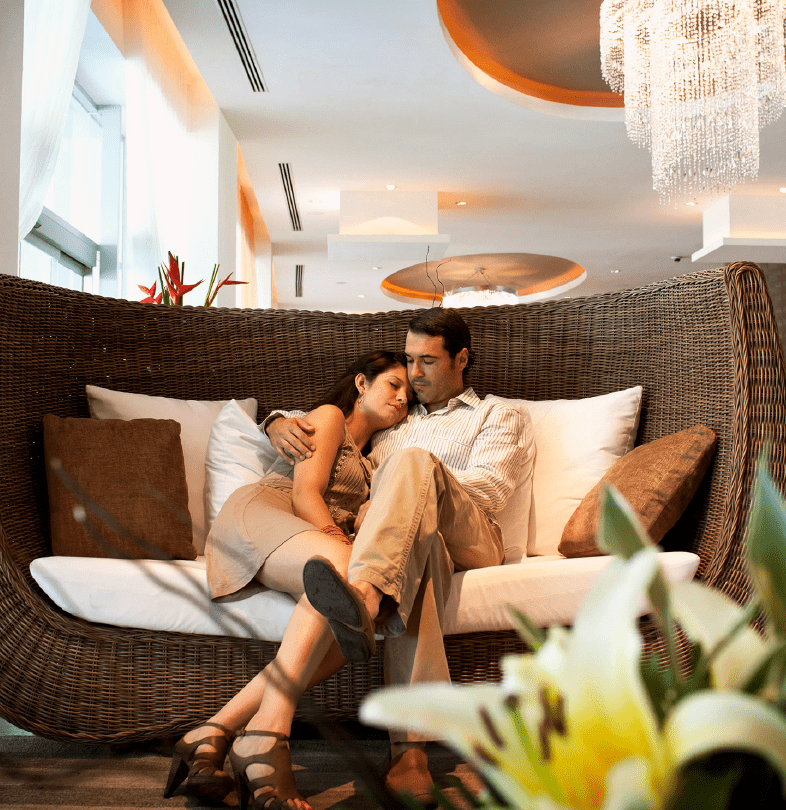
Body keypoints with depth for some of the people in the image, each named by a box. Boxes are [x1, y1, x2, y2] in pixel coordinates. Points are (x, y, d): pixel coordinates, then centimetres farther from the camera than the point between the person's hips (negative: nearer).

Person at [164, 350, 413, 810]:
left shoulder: (367, 465, 37)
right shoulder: (331, 416, 14)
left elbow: (355, 529, 24)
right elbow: (305, 493, -2)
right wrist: (343, 550, -15)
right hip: (257, 511, -6)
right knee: (341, 569, -39)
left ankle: (213, 736, -35)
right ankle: (265, 738, -45)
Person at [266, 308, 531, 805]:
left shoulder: (498, 416, 25)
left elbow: (486, 490, 5)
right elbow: (322, 423, 35)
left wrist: (413, 485, -7)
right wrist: (280, 424, 10)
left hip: (471, 539, -2)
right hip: (407, 532, 2)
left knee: (413, 461, -33)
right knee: (416, 542, -39)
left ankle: (364, 594, -62)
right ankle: (410, 746, -53)